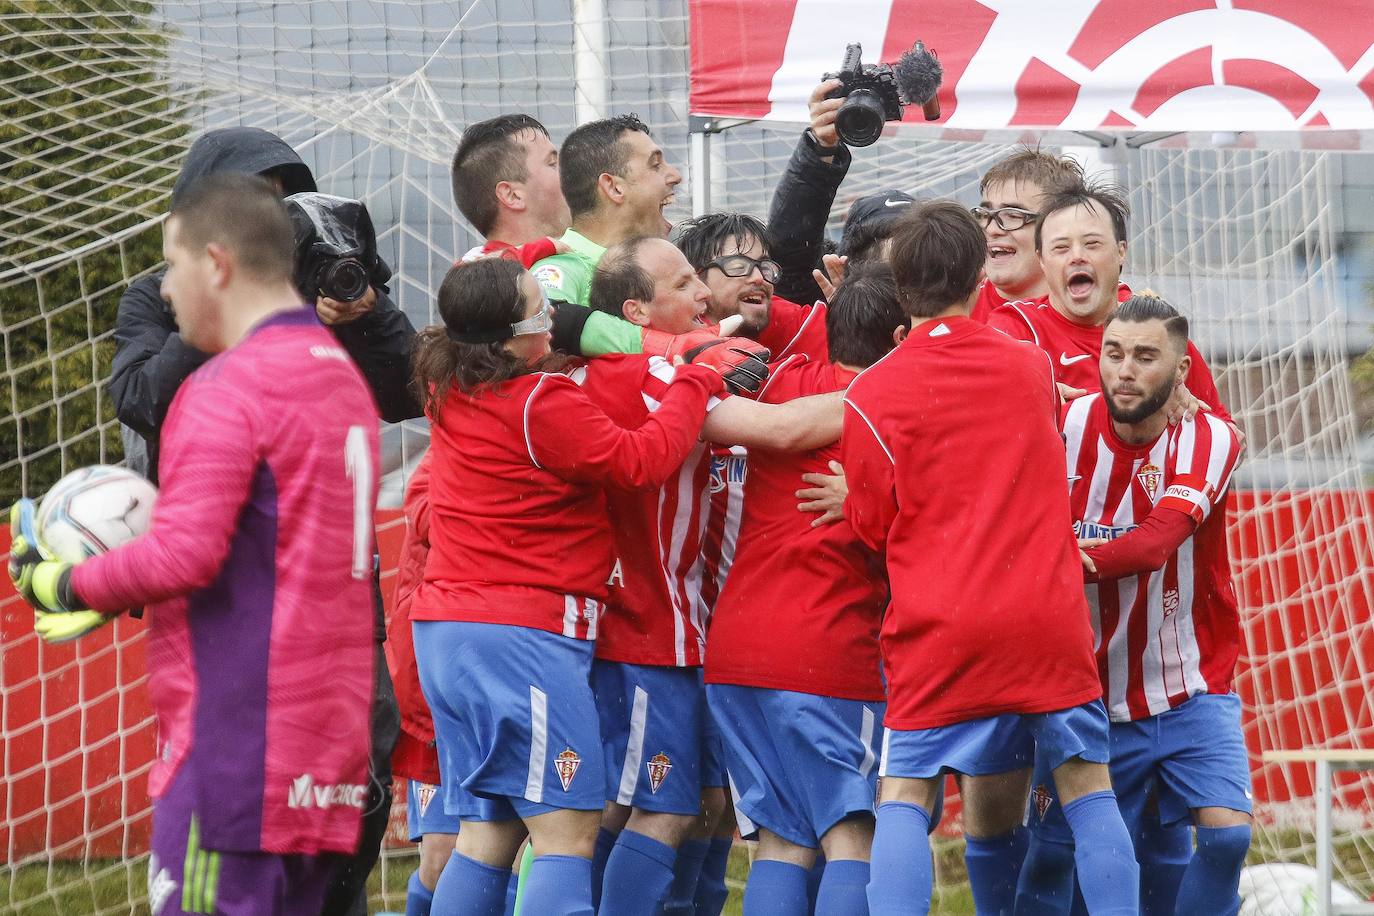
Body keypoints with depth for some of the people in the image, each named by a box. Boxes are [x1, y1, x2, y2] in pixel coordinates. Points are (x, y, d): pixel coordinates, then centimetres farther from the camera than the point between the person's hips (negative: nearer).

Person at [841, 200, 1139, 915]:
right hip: (1050, 616, 2)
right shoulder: (1032, 368, 8)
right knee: (1086, 786, 8)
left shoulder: (872, 394, -3)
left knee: (905, 796, 0)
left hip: (937, 628, -2)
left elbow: (873, 526, 7)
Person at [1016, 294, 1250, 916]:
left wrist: (1078, 560, -42)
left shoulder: (1209, 440, -10)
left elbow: (1162, 537, -27)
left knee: (1227, 834, -19)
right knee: (1052, 853, -2)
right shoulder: (1068, 425, -5)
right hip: (1087, 694, 1)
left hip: (1192, 689, -1)